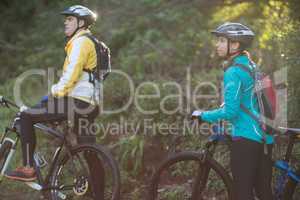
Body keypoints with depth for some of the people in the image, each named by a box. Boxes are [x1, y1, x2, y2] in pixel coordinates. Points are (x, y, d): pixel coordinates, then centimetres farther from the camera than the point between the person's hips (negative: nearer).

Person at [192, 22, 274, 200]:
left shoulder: (234, 72, -13)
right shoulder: (252, 66, 14)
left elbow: (230, 112, -17)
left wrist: (203, 115, -5)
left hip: (245, 139, -9)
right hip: (265, 138, 9)